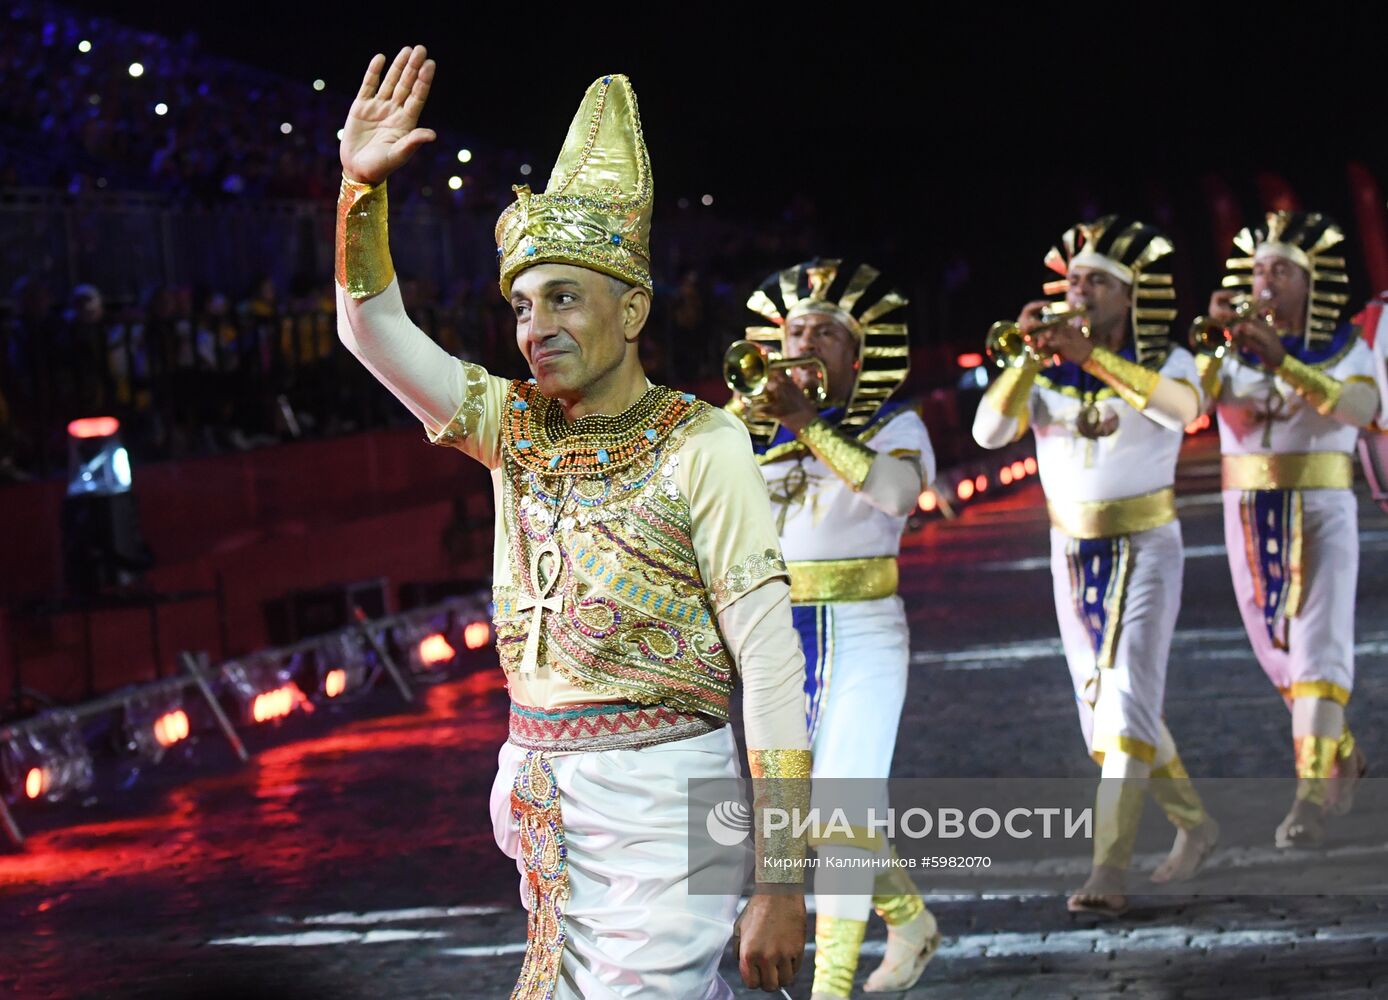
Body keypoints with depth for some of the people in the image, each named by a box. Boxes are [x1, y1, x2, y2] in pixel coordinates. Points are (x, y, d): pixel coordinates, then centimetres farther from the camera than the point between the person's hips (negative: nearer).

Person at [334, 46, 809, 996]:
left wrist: (780, 880, -17)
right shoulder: (516, 429, 10)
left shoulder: (701, 446, -9)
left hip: (660, 795, -6)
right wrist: (362, 185, -10)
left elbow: (771, 666, -12)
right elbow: (374, 328, 8)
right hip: (544, 799, 6)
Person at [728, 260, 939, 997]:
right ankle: (909, 921, 36)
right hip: (780, 637, 5)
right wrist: (743, 409, -22)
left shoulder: (892, 425, -4)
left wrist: (808, 424, -30)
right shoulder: (759, 427, 8)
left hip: (861, 637, -5)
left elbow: (896, 491, -26)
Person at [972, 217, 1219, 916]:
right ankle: (1193, 825, 33)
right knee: (1104, 712, 13)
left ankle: (1107, 875, -17)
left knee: (1126, 706, -14)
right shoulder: (1048, 370, 2)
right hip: (1073, 556, 5)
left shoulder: (1164, 362, -7)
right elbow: (989, 432, -13)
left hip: (1144, 551, -5)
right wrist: (1028, 356, -26)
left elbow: (1182, 407, -32)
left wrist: (1092, 356, -41)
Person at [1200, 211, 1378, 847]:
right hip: (1251, 520, 4)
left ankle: (1310, 800, -20)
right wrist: (1212, 337, -30)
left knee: (1317, 645, -16)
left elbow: (1361, 408, -22)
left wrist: (1284, 362, -32)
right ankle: (1342, 756, 36)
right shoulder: (1231, 350, 4)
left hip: (1322, 514, -4)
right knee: (1278, 654, 13)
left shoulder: (1343, 347, -1)